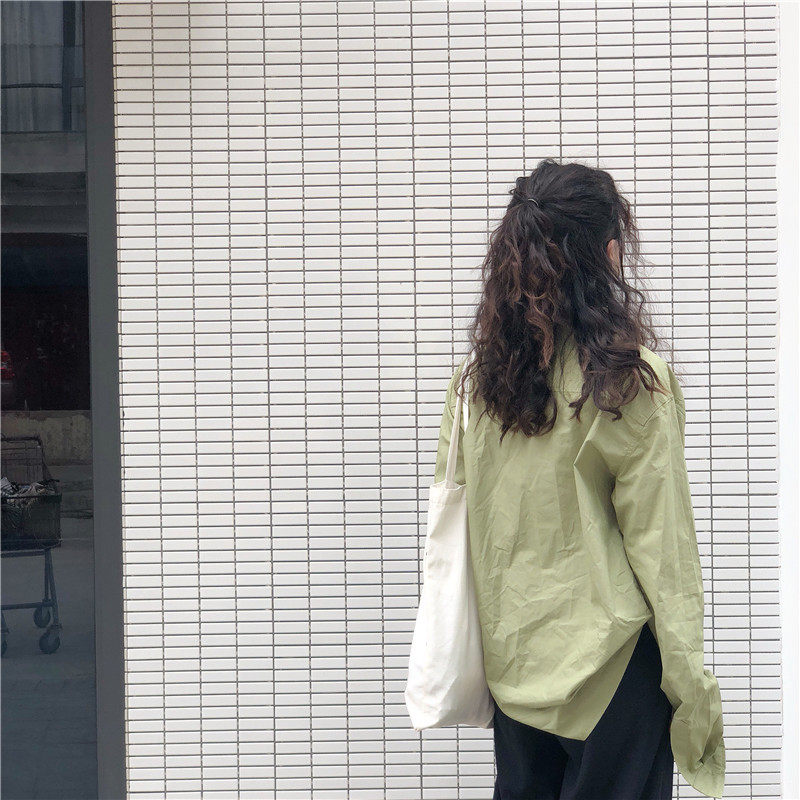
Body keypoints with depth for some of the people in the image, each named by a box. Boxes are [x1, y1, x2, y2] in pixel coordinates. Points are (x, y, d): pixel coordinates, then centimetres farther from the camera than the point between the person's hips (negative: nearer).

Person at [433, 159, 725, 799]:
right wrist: (692, 687, -5)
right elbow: (660, 544, -14)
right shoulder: (635, 382, -15)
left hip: (511, 654, 5)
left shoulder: (476, 378, -1)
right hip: (610, 657, -5)